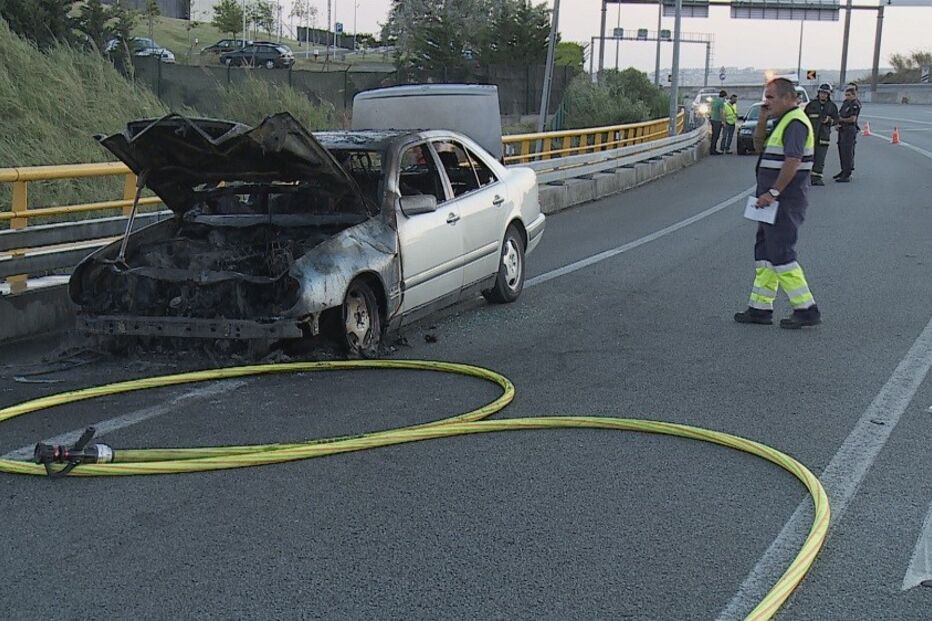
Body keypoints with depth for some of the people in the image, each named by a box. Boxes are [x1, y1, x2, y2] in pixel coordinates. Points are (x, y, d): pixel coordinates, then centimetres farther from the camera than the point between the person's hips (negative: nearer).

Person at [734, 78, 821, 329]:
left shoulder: (795, 122, -15)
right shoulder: (785, 121, 18)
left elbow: (793, 161, -26)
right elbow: (759, 146, 27)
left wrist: (773, 192, -26)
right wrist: (762, 119, 14)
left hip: (785, 202, -11)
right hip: (776, 202, 11)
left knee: (781, 254, -8)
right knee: (764, 253, 12)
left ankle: (806, 309, -3)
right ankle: (760, 308, 17)